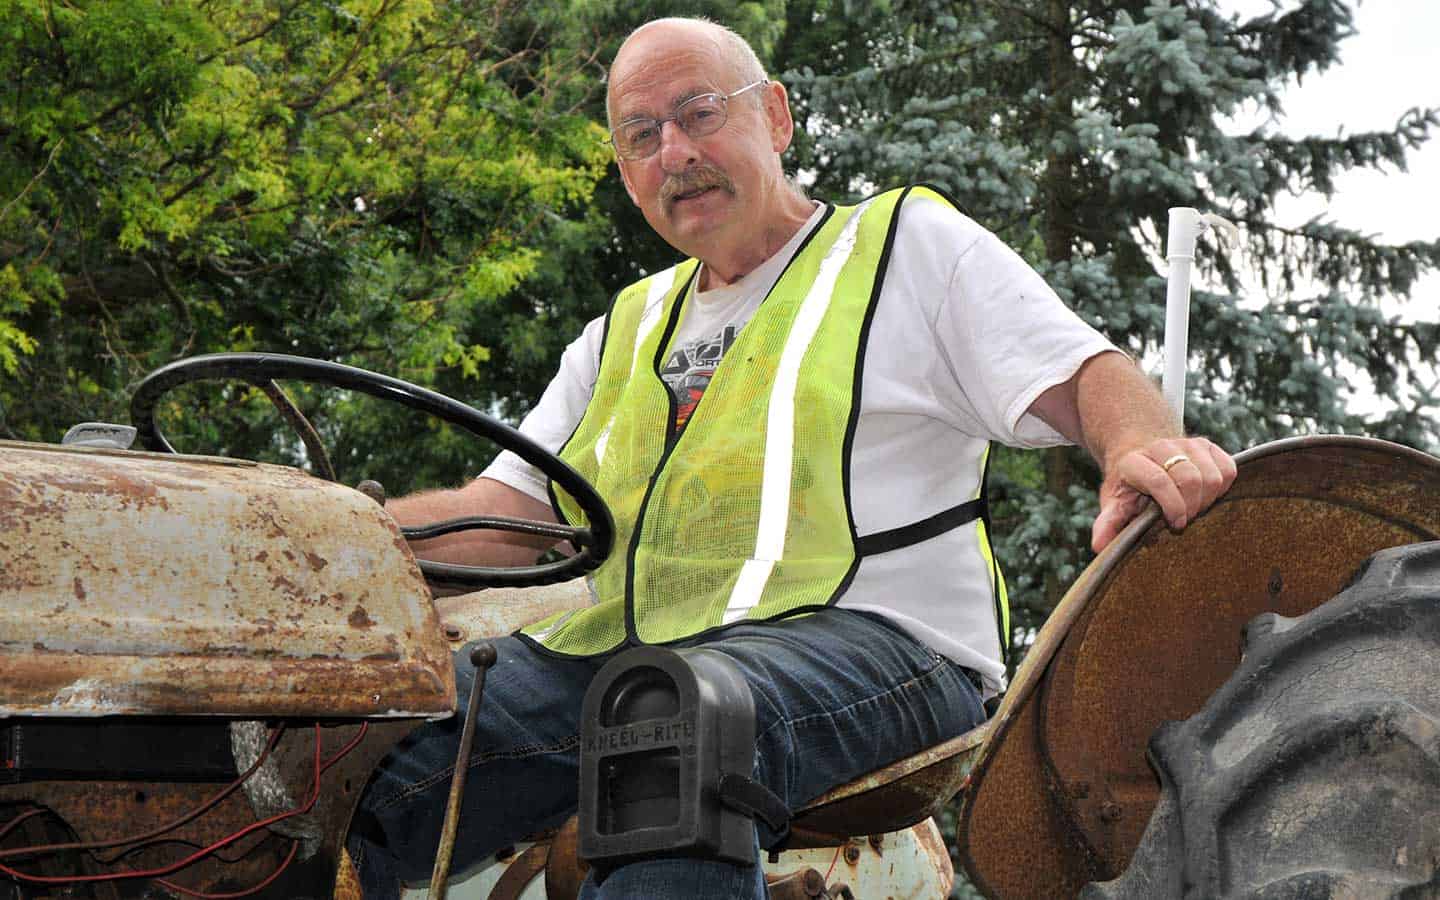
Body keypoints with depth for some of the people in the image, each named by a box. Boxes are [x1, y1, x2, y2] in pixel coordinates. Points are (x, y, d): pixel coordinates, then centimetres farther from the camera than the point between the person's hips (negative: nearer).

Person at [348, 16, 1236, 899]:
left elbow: (1089, 377, 2)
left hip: (873, 642, -5)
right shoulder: (623, 334, 28)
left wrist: (1144, 450, -22)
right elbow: (508, 513, 19)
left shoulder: (906, 241, 14)